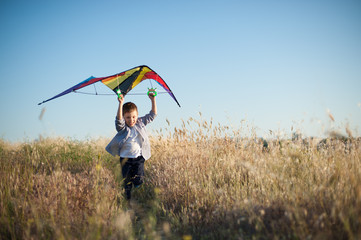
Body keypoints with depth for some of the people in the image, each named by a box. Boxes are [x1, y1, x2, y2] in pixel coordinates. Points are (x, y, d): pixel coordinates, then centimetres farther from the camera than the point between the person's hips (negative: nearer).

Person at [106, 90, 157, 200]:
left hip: (139, 158, 1)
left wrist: (153, 100, -6)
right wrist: (121, 104, -42)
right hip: (126, 159, -1)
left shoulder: (140, 123, 2)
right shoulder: (122, 127, -8)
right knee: (127, 182, 6)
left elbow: (152, 115, 5)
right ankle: (129, 200, 21)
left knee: (139, 182, -2)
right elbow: (118, 119, -30)